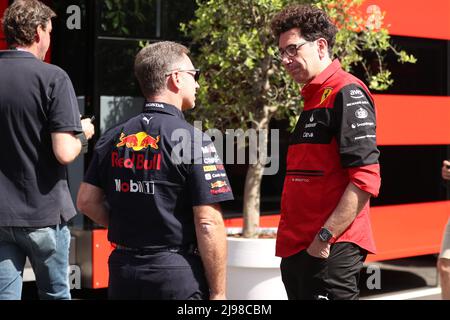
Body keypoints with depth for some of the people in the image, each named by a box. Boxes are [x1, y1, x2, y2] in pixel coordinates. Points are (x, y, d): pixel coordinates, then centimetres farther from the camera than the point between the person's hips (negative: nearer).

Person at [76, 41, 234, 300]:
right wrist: (218, 292, -10)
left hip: (123, 271, 6)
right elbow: (208, 225, -16)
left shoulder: (113, 138, 6)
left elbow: (87, 201, 8)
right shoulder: (194, 141, -13)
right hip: (177, 273, -6)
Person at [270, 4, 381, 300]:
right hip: (297, 251, 9)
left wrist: (325, 238, -19)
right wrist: (291, 242, 16)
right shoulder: (313, 99, 19)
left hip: (329, 252, -9)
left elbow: (366, 179, -18)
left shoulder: (347, 93, -9)